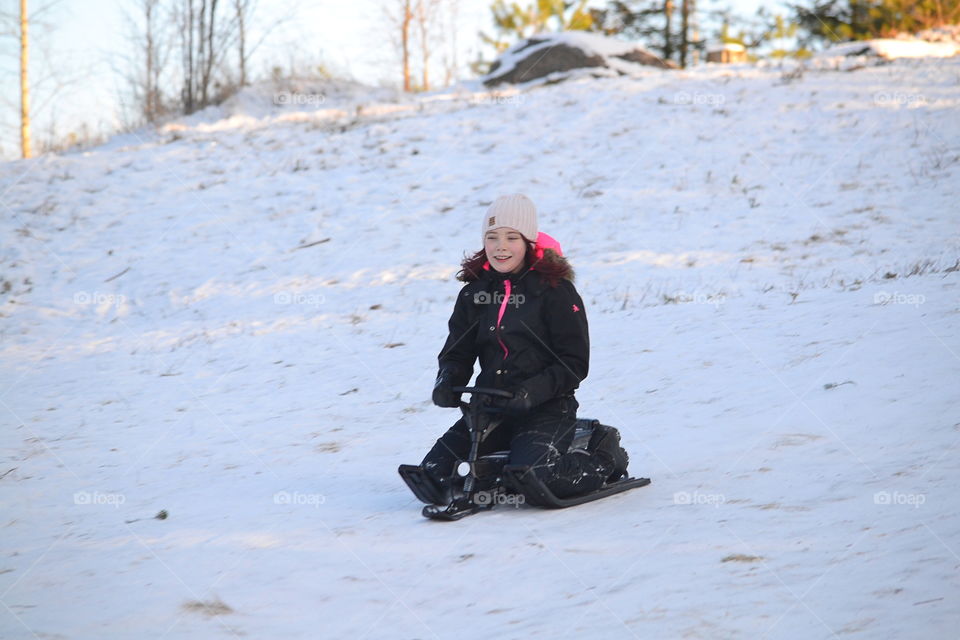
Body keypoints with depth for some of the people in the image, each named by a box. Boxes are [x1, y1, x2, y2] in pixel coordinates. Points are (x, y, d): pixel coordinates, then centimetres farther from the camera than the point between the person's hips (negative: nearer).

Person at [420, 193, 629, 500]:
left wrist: (535, 390, -24)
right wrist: (448, 381, -9)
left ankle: (603, 457, 2)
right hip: (490, 407, 5)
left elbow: (575, 363, -8)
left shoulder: (554, 290, -6)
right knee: (434, 472, -12)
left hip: (546, 408, -5)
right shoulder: (475, 293, 10)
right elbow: (457, 353, 14)